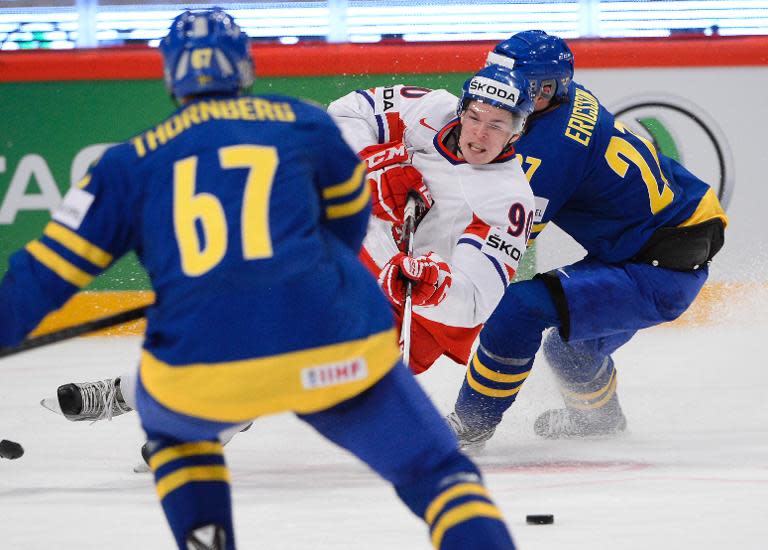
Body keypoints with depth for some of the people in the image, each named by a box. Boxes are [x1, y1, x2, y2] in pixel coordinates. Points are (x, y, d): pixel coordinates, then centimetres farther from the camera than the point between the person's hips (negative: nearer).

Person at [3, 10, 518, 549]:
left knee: (172, 424, 36)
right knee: (435, 470, 12)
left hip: (202, 372, 1)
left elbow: (48, 271, 11)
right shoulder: (302, 123, 15)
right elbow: (349, 212, 32)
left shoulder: (130, 162, 13)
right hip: (335, 354, -1)